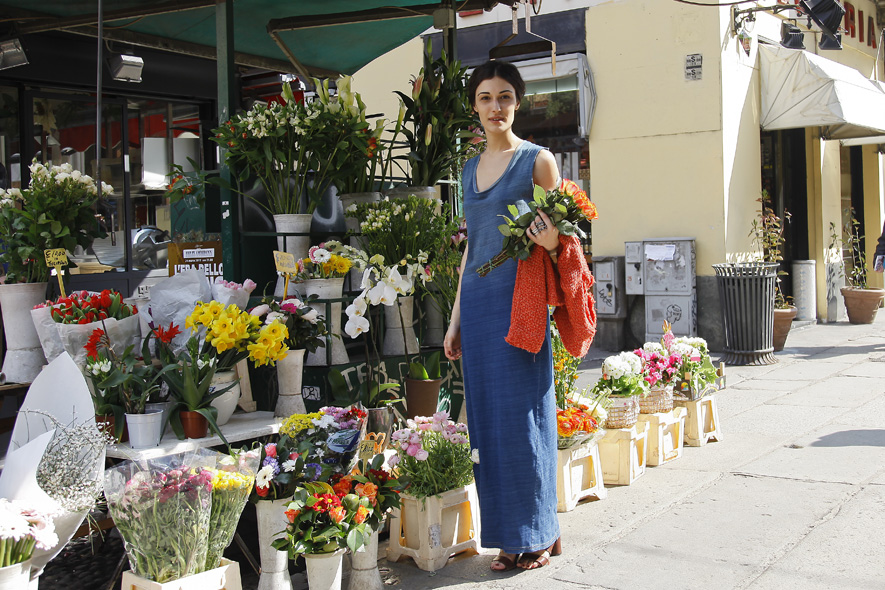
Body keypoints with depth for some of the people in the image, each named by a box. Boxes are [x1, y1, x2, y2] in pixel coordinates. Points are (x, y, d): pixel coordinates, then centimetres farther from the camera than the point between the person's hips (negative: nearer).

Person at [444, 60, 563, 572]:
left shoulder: (537, 160, 0)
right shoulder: (472, 169, 17)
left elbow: (559, 233, -1)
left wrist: (550, 243, -26)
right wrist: (456, 319, 17)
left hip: (519, 299, -6)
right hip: (477, 299, 6)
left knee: (523, 412, -3)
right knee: (487, 415, 6)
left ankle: (542, 532, 11)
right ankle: (510, 536, 16)